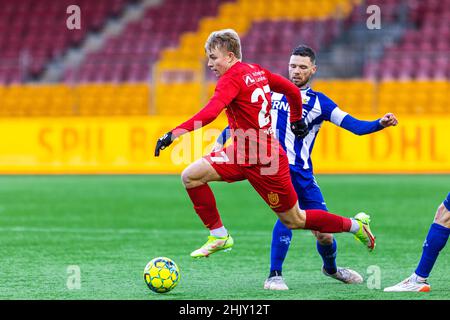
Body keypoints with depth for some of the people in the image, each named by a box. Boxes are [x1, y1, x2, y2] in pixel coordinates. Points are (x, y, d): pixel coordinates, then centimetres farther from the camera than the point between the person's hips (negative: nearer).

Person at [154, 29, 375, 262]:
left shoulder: (231, 79, -20)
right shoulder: (256, 71, 6)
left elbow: (210, 113, -35)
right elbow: (292, 90, 16)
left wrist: (174, 134, -40)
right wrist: (297, 120, 32)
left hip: (263, 161, -9)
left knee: (294, 221, 6)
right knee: (191, 176, -4)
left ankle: (355, 225, 23)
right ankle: (219, 236, 2)